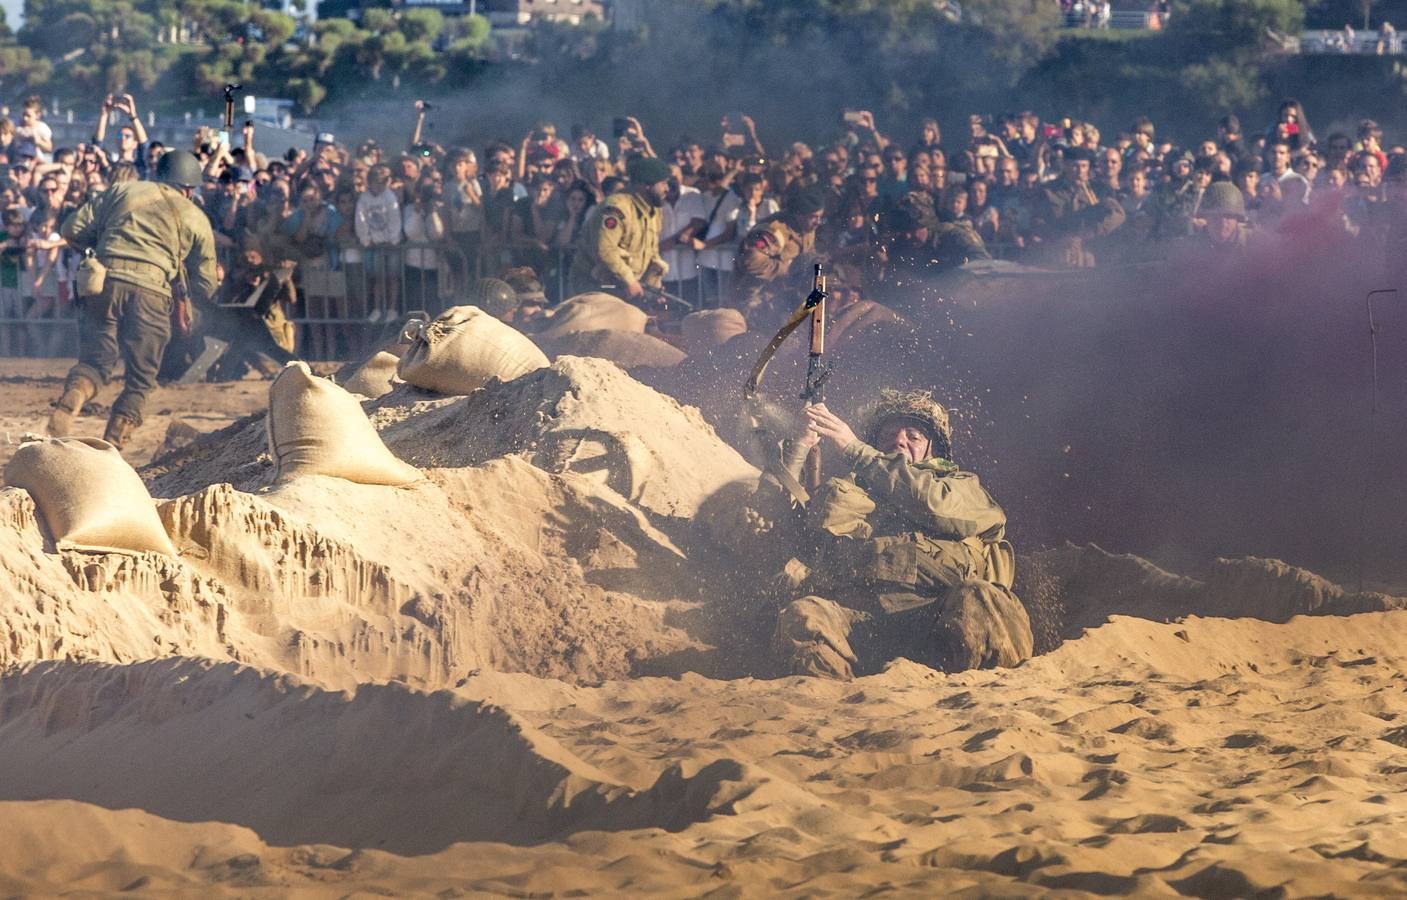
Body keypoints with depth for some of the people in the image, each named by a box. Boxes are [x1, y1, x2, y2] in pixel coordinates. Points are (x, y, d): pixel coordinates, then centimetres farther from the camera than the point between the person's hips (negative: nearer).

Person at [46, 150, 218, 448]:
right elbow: (204, 288, 18)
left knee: (94, 362, 12)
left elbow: (72, 230, 14)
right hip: (151, 291, -1)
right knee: (139, 380, 11)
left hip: (105, 282, 2)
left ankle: (68, 406, -19)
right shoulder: (196, 219, 18)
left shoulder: (122, 191, 20)